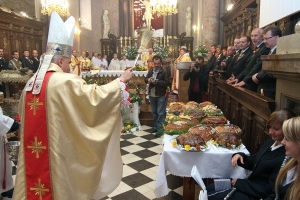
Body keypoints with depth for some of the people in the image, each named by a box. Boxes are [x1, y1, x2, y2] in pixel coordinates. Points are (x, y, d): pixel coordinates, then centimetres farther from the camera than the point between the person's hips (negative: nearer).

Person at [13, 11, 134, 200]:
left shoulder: (31, 82, 5)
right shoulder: (65, 82, -19)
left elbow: (24, 113, 18)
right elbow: (95, 96, -24)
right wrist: (120, 81, -13)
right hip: (57, 151, -7)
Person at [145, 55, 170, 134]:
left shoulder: (164, 71, -9)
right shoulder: (151, 70, 8)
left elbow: (167, 83, -15)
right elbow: (145, 79, 13)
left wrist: (157, 82, -24)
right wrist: (148, 79, -11)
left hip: (160, 95, -6)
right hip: (152, 95, 6)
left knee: (160, 113, -1)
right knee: (154, 112, 17)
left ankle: (160, 129, 5)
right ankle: (156, 126, 30)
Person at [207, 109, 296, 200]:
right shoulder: (271, 142, 2)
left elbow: (269, 189, -23)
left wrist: (239, 183, -16)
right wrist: (240, 156, -9)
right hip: (251, 183, 8)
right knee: (209, 189, 6)